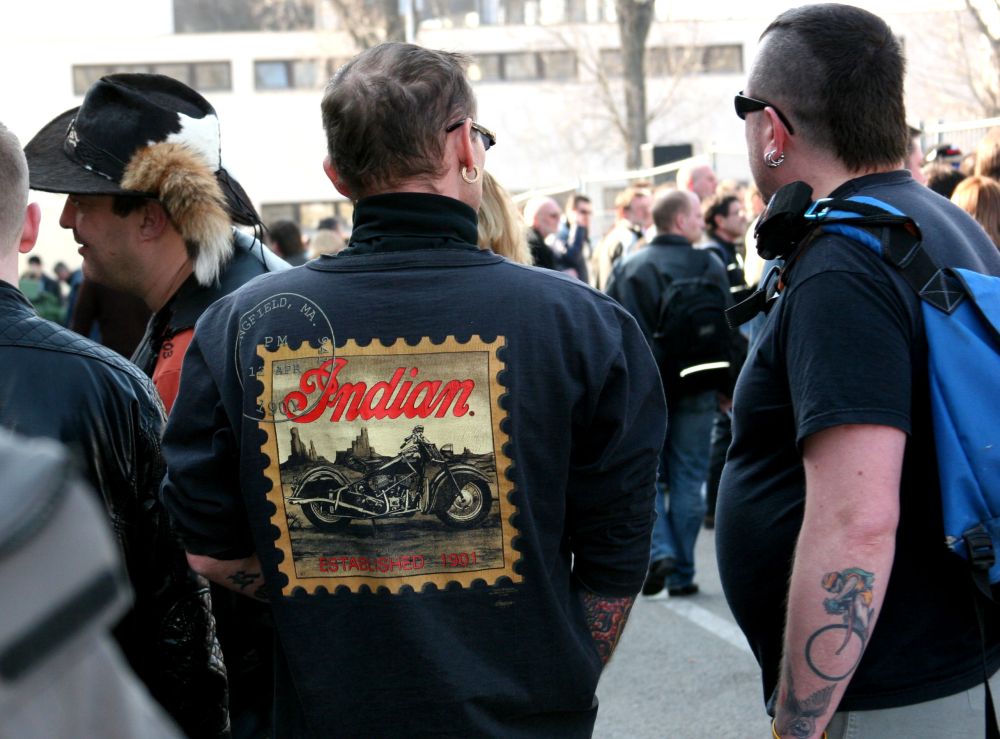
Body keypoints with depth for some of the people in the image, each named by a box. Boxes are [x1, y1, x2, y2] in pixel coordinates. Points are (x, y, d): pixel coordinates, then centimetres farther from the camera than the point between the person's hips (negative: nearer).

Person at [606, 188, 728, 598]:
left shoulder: (625, 268, 4)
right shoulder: (708, 266, -5)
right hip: (694, 390, -2)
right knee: (687, 481, 6)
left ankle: (660, 550, -8)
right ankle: (681, 574, 8)